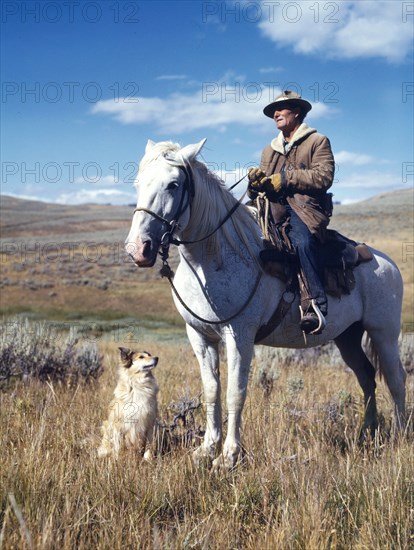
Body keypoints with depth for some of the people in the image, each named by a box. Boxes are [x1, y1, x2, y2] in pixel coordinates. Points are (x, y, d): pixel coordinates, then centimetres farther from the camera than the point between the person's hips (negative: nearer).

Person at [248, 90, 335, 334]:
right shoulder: (270, 149, 30)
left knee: (302, 241, -37)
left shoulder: (318, 141, 11)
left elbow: (323, 176, -6)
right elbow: (264, 178, 22)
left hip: (305, 207, -6)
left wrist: (285, 178, -12)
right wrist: (258, 179, -3)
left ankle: (317, 305, -39)